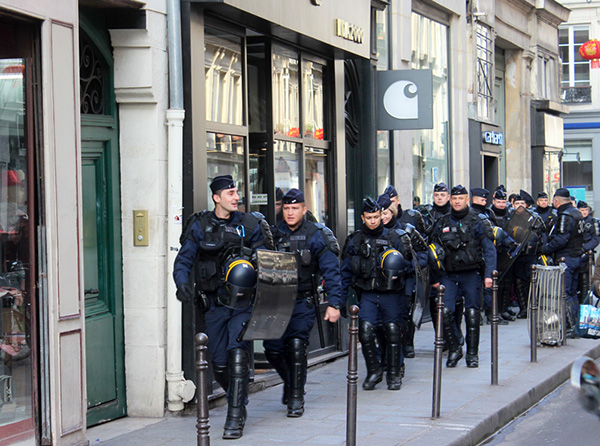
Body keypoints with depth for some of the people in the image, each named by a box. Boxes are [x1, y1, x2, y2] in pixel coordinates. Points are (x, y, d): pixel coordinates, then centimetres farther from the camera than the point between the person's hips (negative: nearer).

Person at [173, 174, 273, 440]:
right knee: (219, 364, 5)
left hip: (242, 301, -1)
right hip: (214, 303, 2)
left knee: (237, 355, -16)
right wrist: (182, 283, -14)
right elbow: (183, 260, 5)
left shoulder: (249, 225, 5)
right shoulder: (200, 226, 4)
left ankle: (236, 417, -12)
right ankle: (238, 398, 32)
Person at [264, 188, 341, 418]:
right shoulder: (274, 235, 6)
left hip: (302, 301, -3)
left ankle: (296, 398, -5)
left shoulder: (316, 236, -5)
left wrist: (334, 303, -13)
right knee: (272, 347, -1)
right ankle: (289, 381, 29)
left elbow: (331, 272, -6)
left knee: (296, 343, -16)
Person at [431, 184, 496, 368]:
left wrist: (489, 274, -10)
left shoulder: (477, 222, 0)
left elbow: (489, 249, -1)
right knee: (445, 312, -11)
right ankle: (454, 349, 7)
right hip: (449, 275, 3)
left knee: (472, 314, -2)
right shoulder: (442, 224, 9)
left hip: (471, 275, -2)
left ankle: (472, 354, 11)